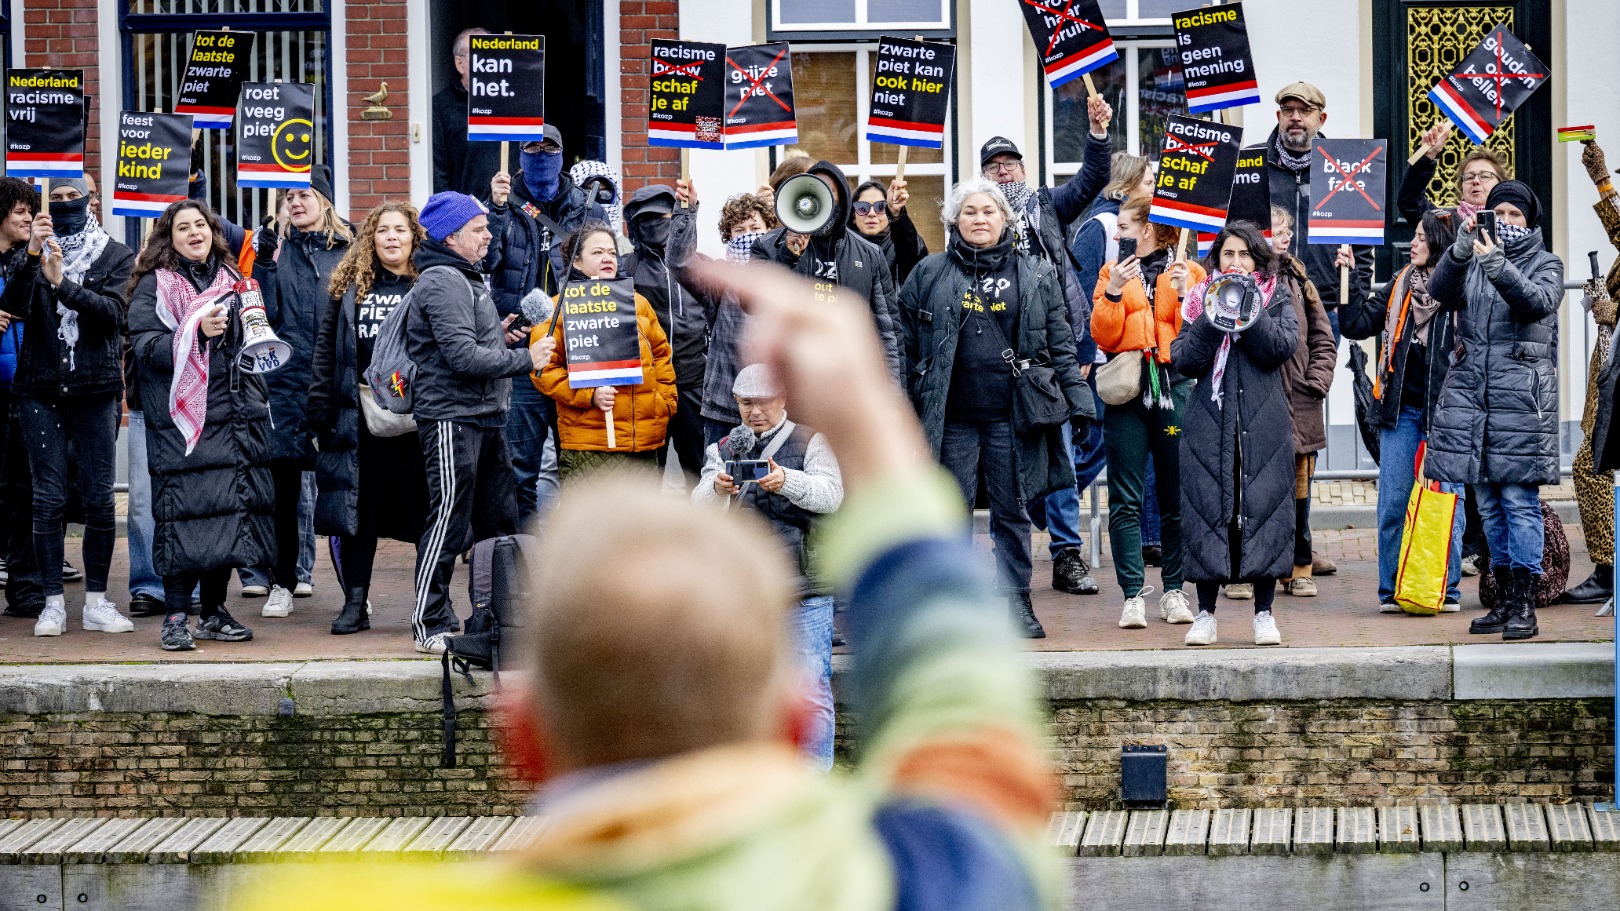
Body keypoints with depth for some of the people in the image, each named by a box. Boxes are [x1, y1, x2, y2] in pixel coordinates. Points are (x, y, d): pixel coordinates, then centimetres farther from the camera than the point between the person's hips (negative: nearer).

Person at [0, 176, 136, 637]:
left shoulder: (117, 257, 6)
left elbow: (112, 311, -10)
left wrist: (62, 283, -24)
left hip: (97, 390, -1)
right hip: (41, 389, 1)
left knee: (99, 498, -1)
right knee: (48, 499, -2)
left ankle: (96, 601, 7)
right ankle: (53, 602, 2)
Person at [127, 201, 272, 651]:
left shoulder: (230, 280, 17)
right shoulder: (155, 285, 0)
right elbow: (145, 345, -12)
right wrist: (197, 333, -22)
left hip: (233, 419, 6)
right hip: (182, 418, -6)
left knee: (230, 510, 5)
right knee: (185, 513, -11)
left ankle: (214, 613, 15)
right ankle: (175, 619, -7)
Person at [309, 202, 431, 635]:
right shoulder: (350, 288, 10)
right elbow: (324, 353, 9)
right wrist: (321, 415, 3)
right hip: (359, 418, 2)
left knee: (424, 509, 2)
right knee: (358, 509, 5)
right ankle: (355, 603, 11)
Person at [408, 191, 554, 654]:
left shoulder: (465, 278, 20)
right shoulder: (443, 282, -14)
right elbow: (463, 356, -22)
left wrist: (498, 337, 7)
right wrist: (524, 359, -14)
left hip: (484, 419, 10)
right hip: (452, 419, -10)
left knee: (500, 522, 13)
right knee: (449, 521, -7)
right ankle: (430, 625, -2)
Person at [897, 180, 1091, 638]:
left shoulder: (1036, 276, 8)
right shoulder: (929, 274, 7)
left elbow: (1060, 344, 8)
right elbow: (906, 342, 5)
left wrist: (1077, 398, 1)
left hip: (1012, 416, 0)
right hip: (952, 419, 0)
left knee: (1013, 512, 5)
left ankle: (1017, 602, 12)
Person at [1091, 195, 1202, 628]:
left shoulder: (1188, 272, 8)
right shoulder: (1113, 272, 12)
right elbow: (1104, 337, 2)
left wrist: (1184, 295, -11)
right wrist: (1114, 292, -10)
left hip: (1175, 389, -1)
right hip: (1127, 392, 1)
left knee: (1177, 497, 3)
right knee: (1126, 500, -4)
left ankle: (1174, 590, 13)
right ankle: (1133, 596, -3)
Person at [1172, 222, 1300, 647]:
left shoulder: (1276, 298, 10)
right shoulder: (1200, 299, 11)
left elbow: (1283, 346, -7)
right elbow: (1182, 360, 0)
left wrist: (1249, 313, -15)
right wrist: (1210, 321, -12)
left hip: (1263, 423, -1)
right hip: (1210, 422, 1)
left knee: (1263, 509, -3)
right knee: (1207, 508, -2)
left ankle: (1264, 613, 5)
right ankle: (1205, 615, 5)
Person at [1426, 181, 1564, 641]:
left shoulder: (1546, 265, 5)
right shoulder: (1470, 262, 14)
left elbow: (1536, 301, -16)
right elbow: (1440, 292, -6)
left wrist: (1498, 268, -32)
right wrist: (1460, 251, -23)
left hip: (1520, 395, -4)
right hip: (1471, 391, 4)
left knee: (1520, 501, -8)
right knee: (1490, 505, 9)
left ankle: (1524, 606, -7)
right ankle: (1504, 600, 16)